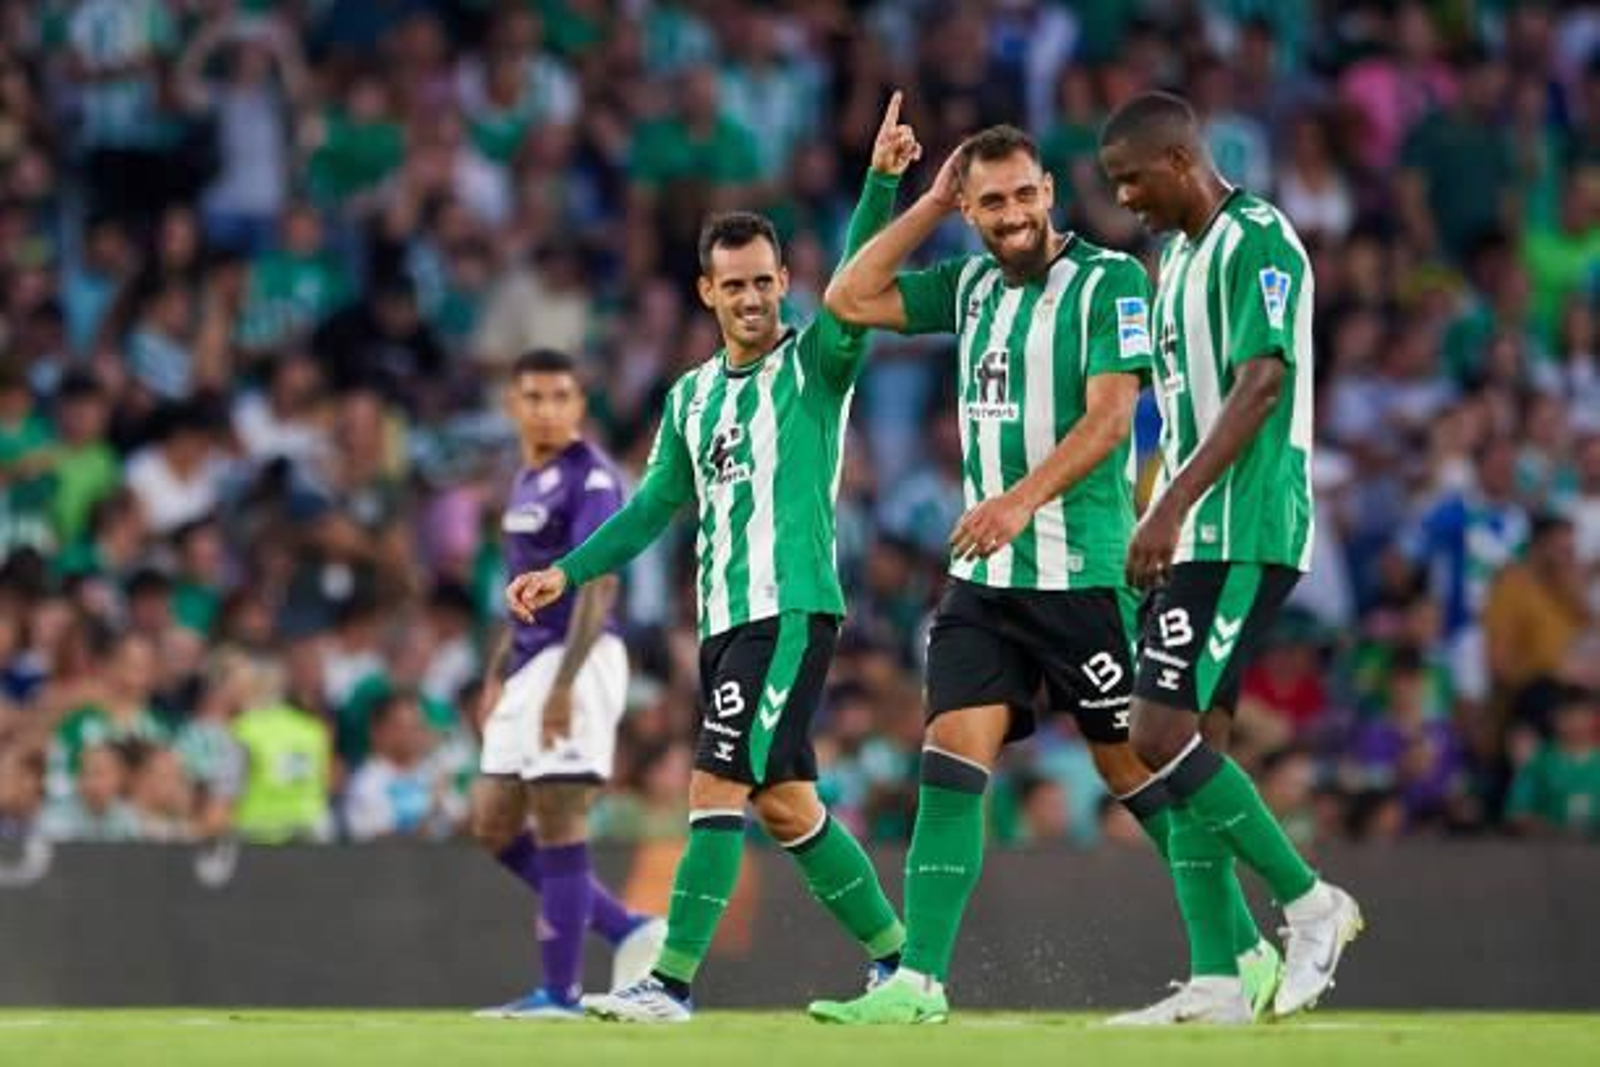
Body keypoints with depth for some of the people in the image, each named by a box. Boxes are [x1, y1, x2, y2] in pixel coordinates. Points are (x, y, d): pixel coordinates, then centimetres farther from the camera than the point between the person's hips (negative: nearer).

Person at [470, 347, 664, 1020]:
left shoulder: (590, 479, -11)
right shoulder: (527, 481, 17)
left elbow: (597, 585, -19)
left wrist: (564, 684, -26)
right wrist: (499, 671, 24)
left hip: (579, 660, -10)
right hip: (531, 661, 10)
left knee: (557, 822, -8)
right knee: (493, 824, 9)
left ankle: (560, 991, -3)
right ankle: (627, 931, 14)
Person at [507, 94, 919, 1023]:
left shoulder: (814, 364, -2)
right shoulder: (692, 396, 17)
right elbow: (655, 507, 23)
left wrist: (882, 182, -34)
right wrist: (568, 572, 12)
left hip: (793, 609, -7)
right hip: (724, 620, 7)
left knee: (719, 785, -14)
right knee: (786, 805, 9)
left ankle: (672, 981, -15)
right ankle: (895, 959, 21)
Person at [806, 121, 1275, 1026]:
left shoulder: (1109, 281, -7)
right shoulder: (971, 284, 13)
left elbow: (1109, 418, -16)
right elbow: (850, 300, 14)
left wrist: (1025, 499, -29)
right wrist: (931, 204, 8)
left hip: (1083, 571, -6)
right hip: (986, 576, 6)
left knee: (1138, 768, -1)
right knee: (951, 762, -5)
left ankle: (1244, 958, 12)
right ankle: (917, 981, -9)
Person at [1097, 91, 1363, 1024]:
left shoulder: (1258, 242, -11)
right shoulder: (1181, 254, 18)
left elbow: (1259, 388, -20)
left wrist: (1171, 507, -25)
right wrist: (1165, 523, 20)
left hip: (1246, 535, -10)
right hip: (1197, 537, 10)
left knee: (1165, 733, -15)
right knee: (1187, 742, 3)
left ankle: (1312, 904, -2)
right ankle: (1216, 982, 3)